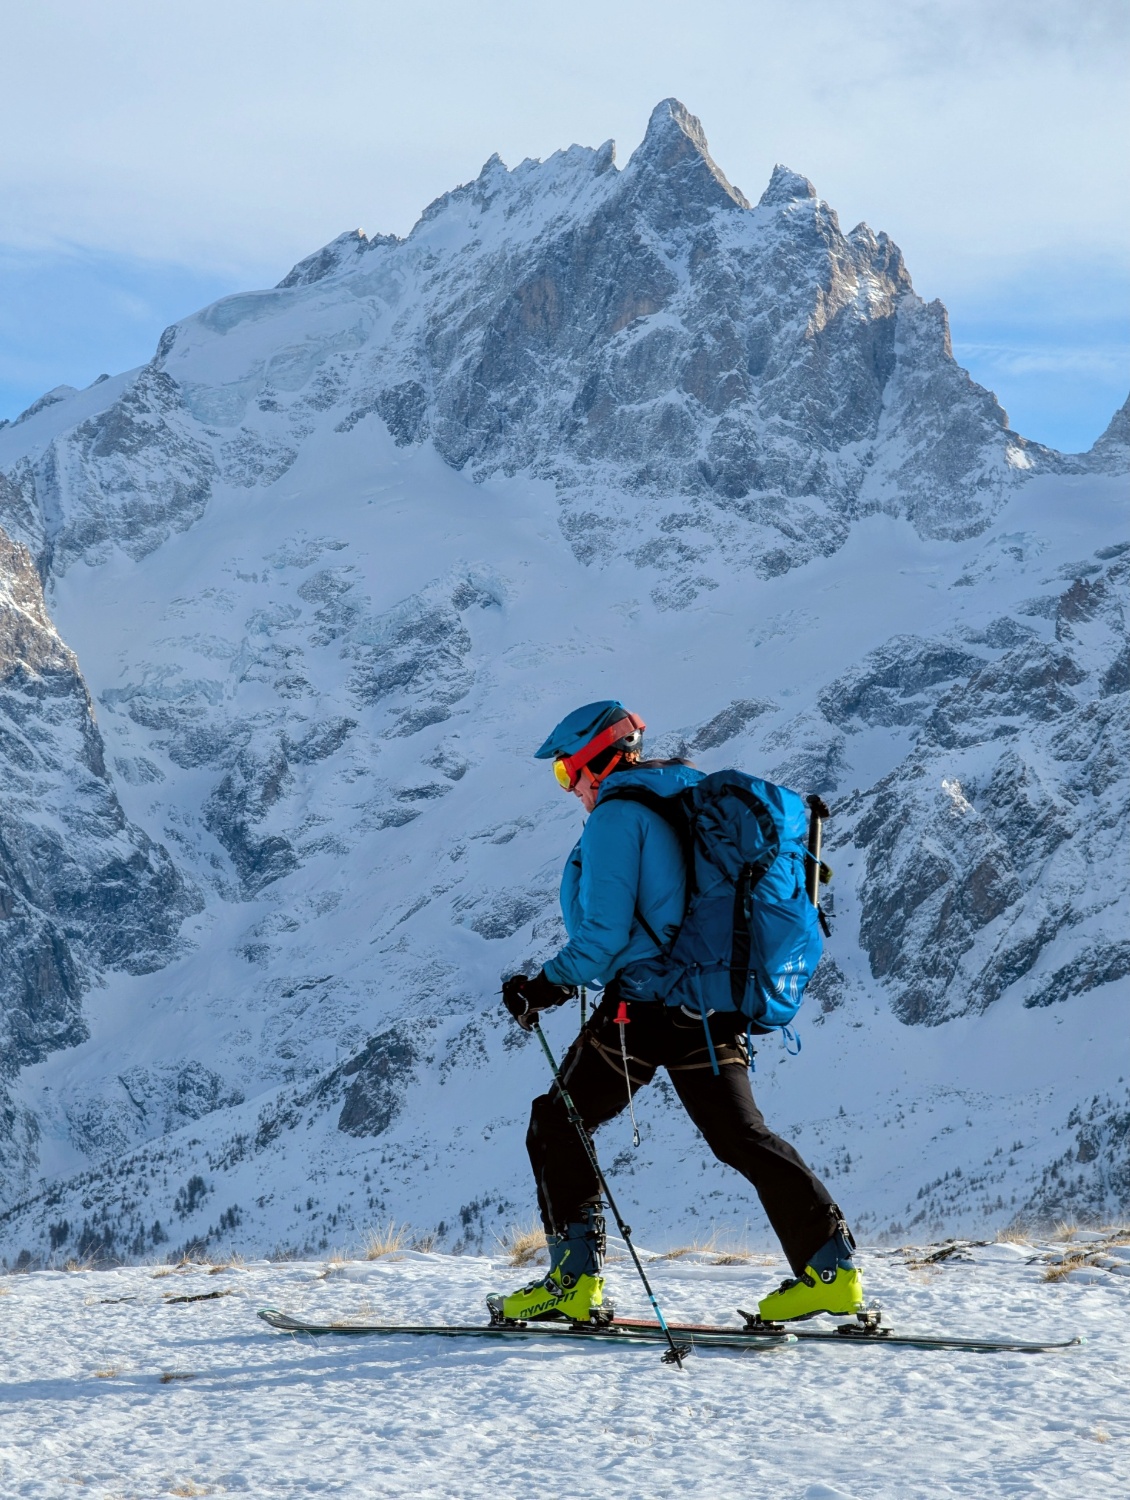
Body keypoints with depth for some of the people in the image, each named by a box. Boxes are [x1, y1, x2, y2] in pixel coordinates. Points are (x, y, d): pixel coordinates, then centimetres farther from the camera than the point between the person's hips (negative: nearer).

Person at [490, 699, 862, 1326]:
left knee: (556, 1126, 5)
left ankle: (573, 1280, 3)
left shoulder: (617, 815, -9)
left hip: (644, 1004, -8)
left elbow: (605, 933, -16)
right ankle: (831, 1265, 6)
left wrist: (546, 986, -6)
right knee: (741, 1136, 13)